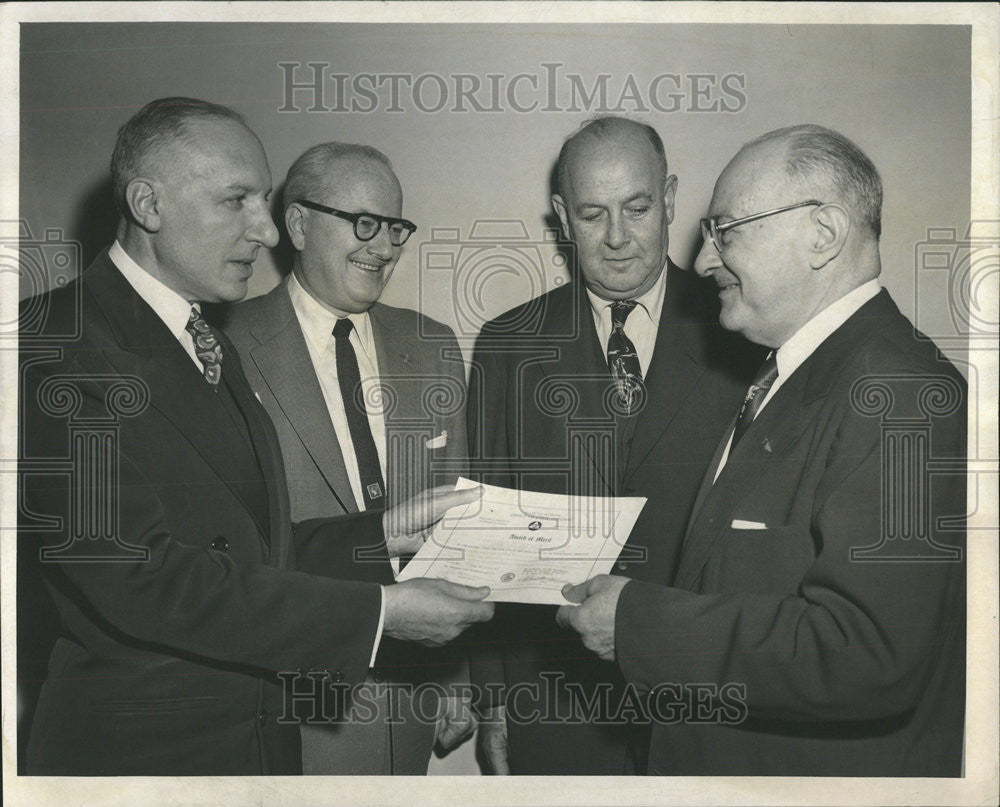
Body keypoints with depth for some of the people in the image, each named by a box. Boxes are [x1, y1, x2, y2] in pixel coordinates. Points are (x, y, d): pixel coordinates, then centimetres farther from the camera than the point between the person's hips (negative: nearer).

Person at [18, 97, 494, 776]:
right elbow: (138, 574, -25)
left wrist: (383, 534, 0)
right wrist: (379, 611, -24)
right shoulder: (58, 343, -17)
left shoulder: (212, 348, 11)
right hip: (136, 751, -8)